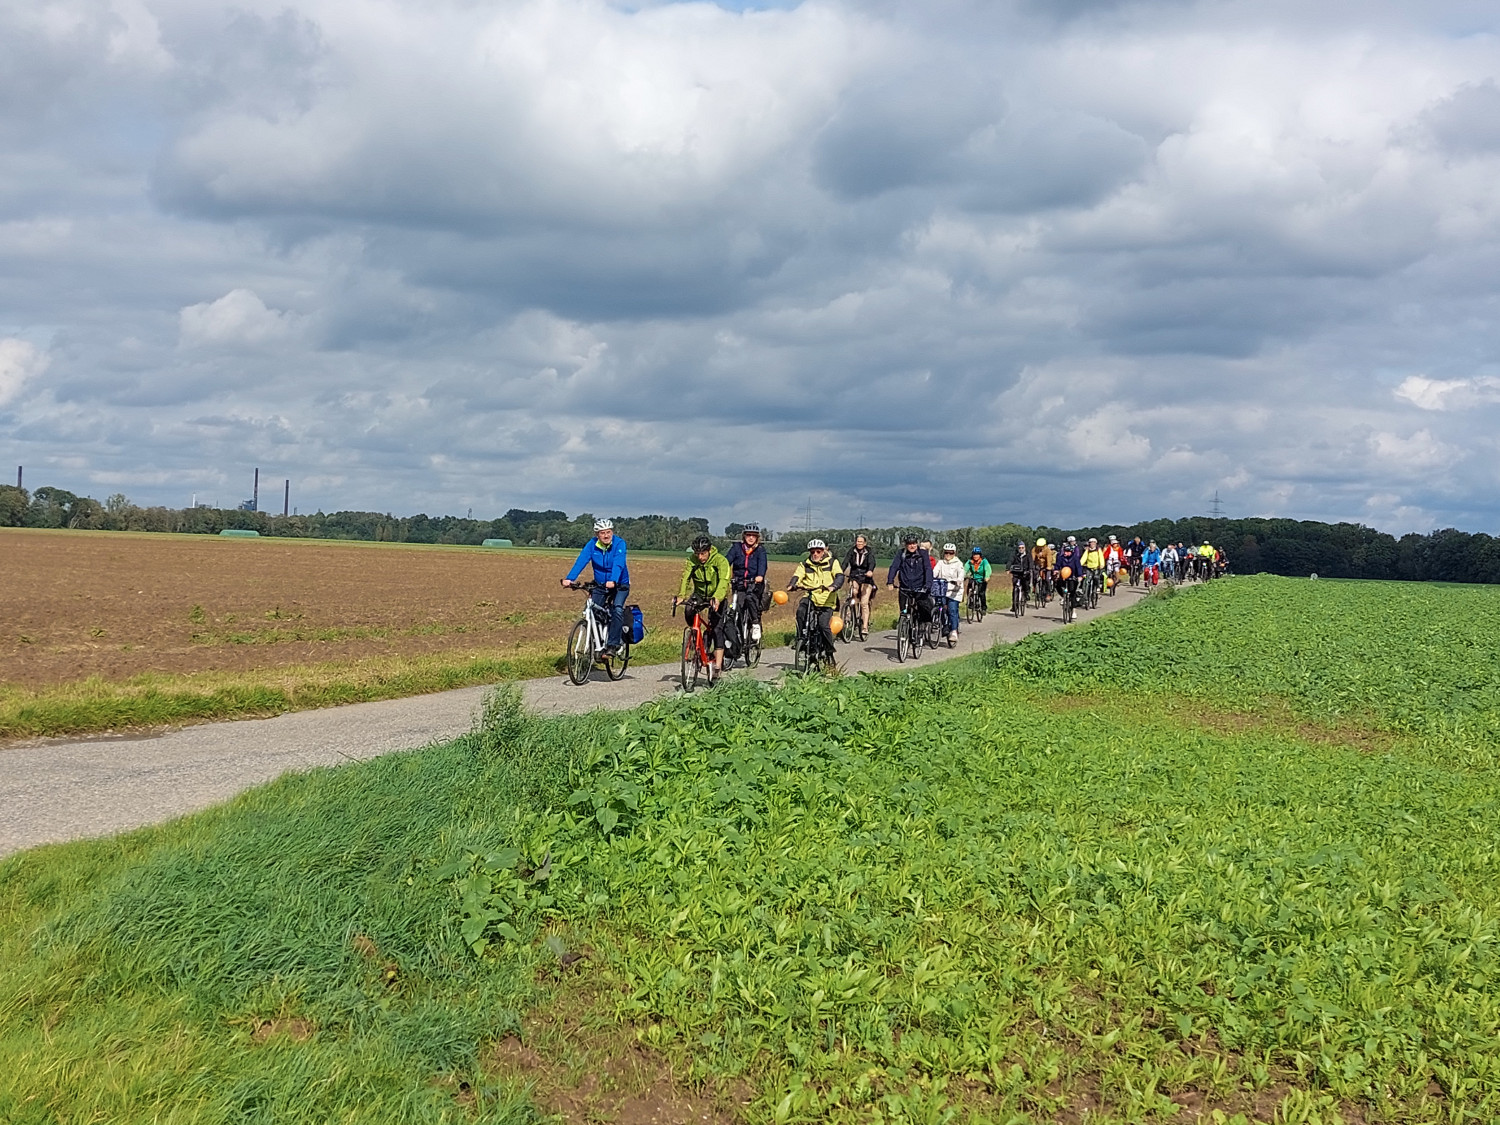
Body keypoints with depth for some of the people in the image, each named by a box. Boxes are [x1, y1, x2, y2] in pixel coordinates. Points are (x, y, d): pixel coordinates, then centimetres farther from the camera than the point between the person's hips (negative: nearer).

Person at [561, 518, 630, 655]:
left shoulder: (619, 543, -19)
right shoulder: (592, 545, -10)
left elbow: (618, 564, -32)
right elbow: (581, 561, -23)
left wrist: (613, 581, -50)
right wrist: (569, 579, -38)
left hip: (620, 584, -3)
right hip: (599, 585, 3)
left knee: (617, 610, -23)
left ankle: (612, 645, -20)